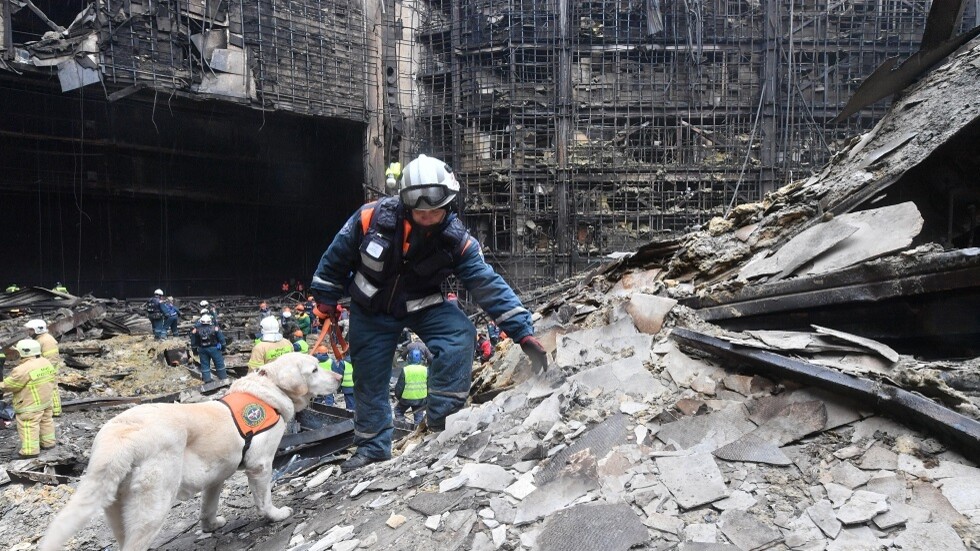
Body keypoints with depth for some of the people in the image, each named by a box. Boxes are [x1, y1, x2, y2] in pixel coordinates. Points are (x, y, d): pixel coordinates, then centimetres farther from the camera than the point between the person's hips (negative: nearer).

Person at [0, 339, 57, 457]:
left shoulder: (23, 370, -23)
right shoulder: (46, 362, 4)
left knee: (28, 427, -2)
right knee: (46, 421, 19)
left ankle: (30, 450, 0)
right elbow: (52, 376, 14)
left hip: (31, 405, -9)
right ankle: (48, 442, 30)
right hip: (47, 401, 9)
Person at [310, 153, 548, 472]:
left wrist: (523, 332, -28)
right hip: (371, 311, 0)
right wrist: (325, 300, 1)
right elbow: (337, 256, -8)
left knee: (461, 334, -26)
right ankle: (372, 448, 27)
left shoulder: (456, 241, -23)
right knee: (370, 382, 5)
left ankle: (442, 419, -14)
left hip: (423, 307, 0)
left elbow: (489, 285, -23)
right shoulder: (373, 218, -25)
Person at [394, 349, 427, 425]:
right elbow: (429, 386, 3)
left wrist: (398, 396, 12)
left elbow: (399, 386, -6)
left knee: (398, 410, 22)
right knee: (418, 415, 19)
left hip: (407, 398, -2)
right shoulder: (426, 370, -6)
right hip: (421, 399, 2)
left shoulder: (405, 370, -14)